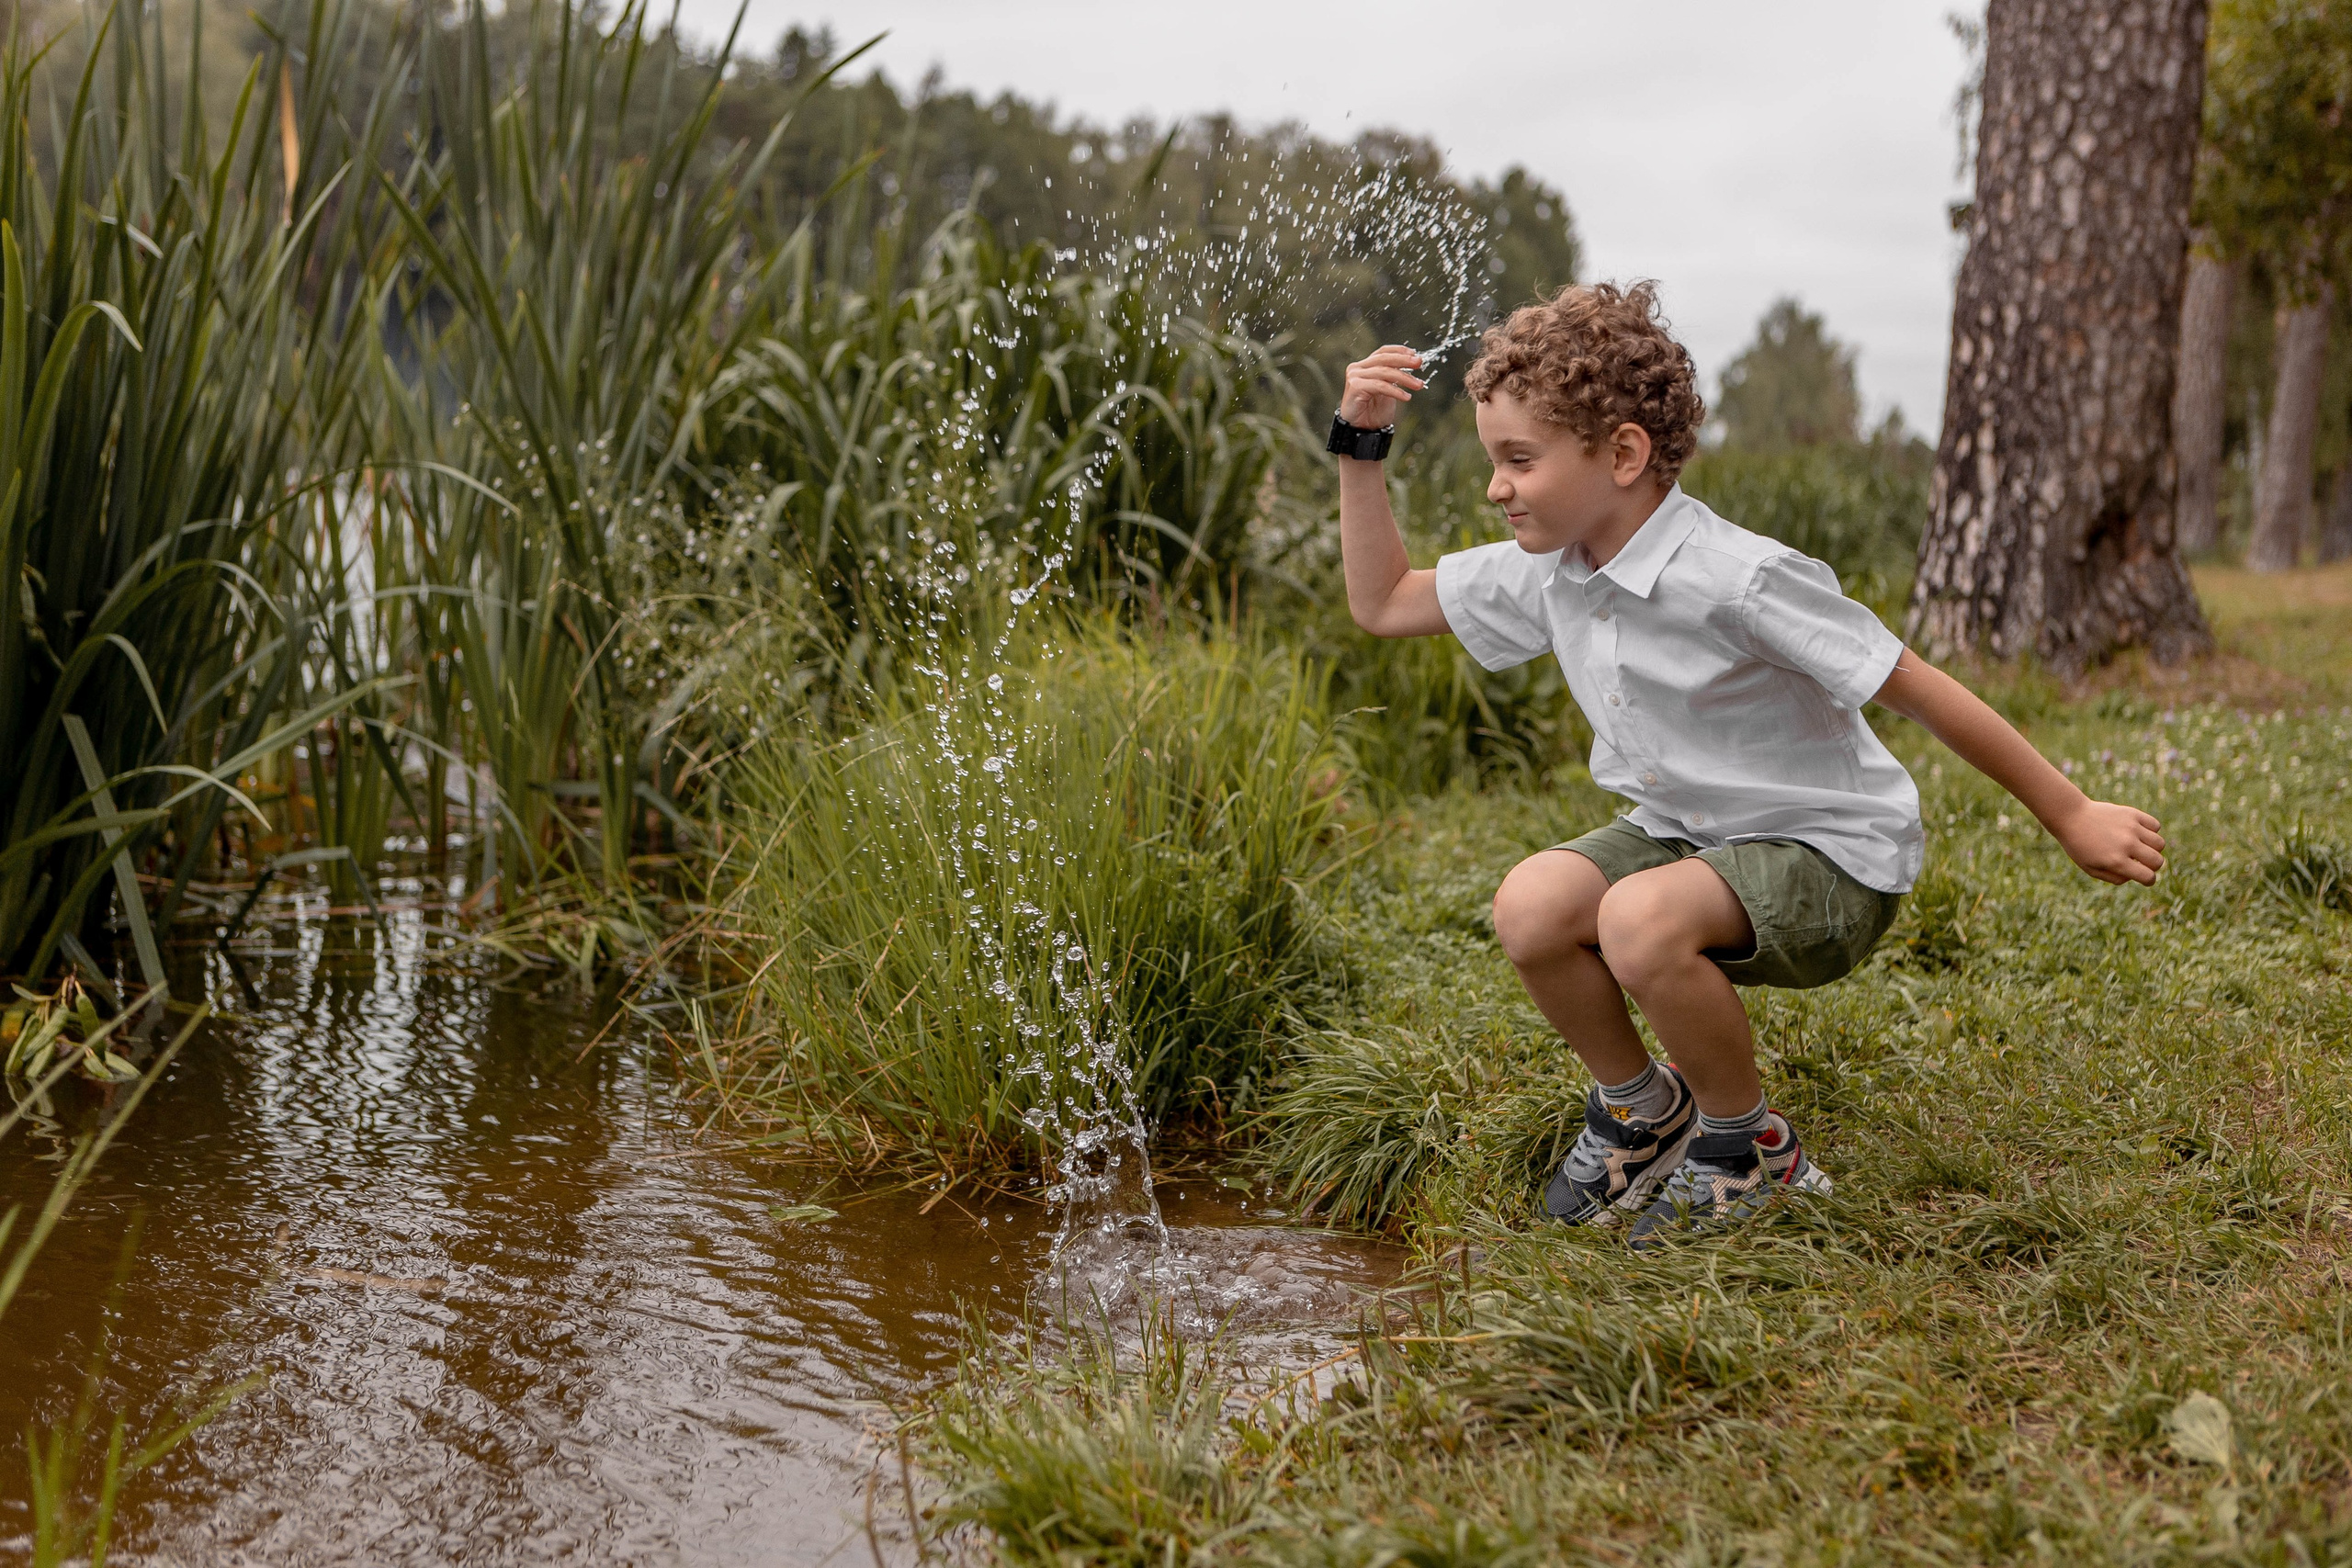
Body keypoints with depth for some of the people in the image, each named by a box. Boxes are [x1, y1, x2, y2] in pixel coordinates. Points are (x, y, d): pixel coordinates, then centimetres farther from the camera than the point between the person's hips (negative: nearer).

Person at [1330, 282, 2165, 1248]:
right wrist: (1361, 444, -2)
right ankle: (1641, 1109, 6)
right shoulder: (1546, 571, -3)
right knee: (1531, 906, -21)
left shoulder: (1737, 580, -26)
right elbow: (1383, 605, 9)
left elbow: (1918, 691, -20)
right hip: (1684, 835, 7)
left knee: (1641, 922, -34)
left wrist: (2072, 819, -14)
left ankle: (1753, 1148, -7)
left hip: (1827, 854, -7)